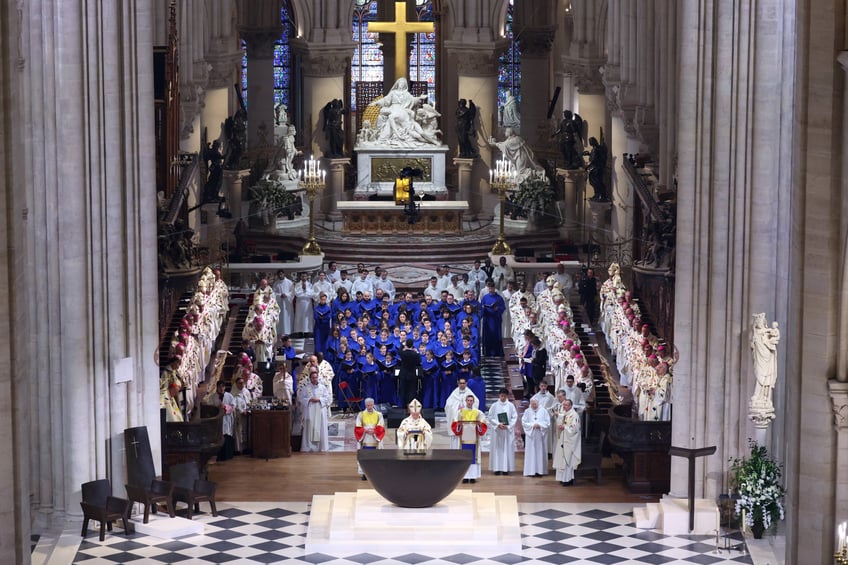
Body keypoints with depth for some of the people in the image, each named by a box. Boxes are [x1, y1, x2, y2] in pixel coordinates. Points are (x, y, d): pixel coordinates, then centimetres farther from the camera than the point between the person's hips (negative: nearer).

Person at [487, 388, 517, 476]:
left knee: (507, 448, -1)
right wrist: (498, 424, -13)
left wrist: (508, 426, -11)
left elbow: (514, 417, 1)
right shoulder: (494, 405, 2)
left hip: (508, 430, 0)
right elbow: (490, 417, 1)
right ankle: (497, 468, 1)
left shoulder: (511, 405, 2)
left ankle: (506, 468, 0)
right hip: (496, 430, 0)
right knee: (497, 448, -1)